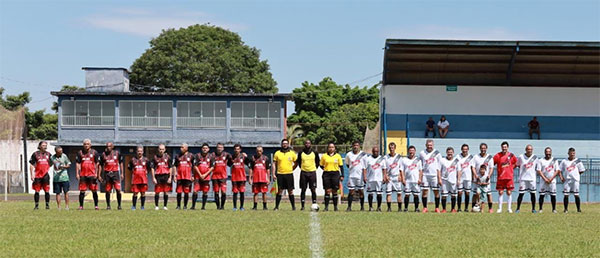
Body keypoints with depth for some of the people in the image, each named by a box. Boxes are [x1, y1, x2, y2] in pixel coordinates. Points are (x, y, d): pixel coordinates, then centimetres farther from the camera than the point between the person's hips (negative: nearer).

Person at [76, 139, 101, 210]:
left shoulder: (94, 152, 3)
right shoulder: (80, 153, 7)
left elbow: (97, 164, 4)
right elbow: (78, 164, 8)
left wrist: (97, 174, -2)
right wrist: (77, 173, 1)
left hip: (92, 174, -1)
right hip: (83, 175, 1)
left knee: (94, 191, 1)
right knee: (82, 191, 2)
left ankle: (96, 205, 8)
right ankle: (81, 206, 8)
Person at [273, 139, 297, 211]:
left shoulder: (292, 153, 5)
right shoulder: (277, 153, 5)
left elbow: (296, 163, 13)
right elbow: (274, 164, 7)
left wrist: (291, 169, 3)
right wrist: (274, 174, 0)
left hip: (289, 174, 0)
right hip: (280, 174, 0)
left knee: (290, 191, 1)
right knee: (279, 191, -1)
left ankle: (293, 206, 8)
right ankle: (276, 206, 4)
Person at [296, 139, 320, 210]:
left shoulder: (314, 153, 4)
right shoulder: (301, 153, 4)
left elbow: (317, 162, 15)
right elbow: (298, 162, 16)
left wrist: (314, 168, 6)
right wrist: (302, 168, 8)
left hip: (312, 172, 0)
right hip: (303, 173, 1)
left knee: (313, 189, -3)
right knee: (303, 189, 2)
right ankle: (302, 206, 6)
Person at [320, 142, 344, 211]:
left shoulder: (338, 156, 6)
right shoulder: (324, 156, 6)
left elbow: (341, 166, 7)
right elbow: (321, 165, 15)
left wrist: (342, 175, 2)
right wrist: (325, 169, -1)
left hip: (335, 174, 0)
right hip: (326, 174, 0)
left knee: (334, 191, 2)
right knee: (327, 191, -4)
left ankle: (335, 206, 9)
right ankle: (326, 207, -1)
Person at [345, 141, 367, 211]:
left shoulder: (363, 154, -2)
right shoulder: (349, 154, 5)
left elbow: (364, 167, -5)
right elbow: (347, 164, 21)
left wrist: (364, 176, -11)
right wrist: (351, 169, 9)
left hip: (360, 176, -2)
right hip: (351, 176, 2)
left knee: (361, 191, 4)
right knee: (351, 191, -1)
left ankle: (362, 207, 13)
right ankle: (349, 207, 3)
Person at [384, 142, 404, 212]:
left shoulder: (399, 157, 5)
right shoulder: (386, 157, 3)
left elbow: (401, 168, 8)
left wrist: (400, 176, -2)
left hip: (397, 177, 0)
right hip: (389, 177, 0)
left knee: (399, 193, -2)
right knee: (388, 193, -3)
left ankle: (400, 208, 5)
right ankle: (389, 207, 3)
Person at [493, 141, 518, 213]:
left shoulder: (511, 155, 2)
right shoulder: (498, 155, -2)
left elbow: (516, 163, 17)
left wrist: (511, 168, 8)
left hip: (509, 177, 1)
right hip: (500, 177, -1)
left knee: (509, 192, 3)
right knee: (500, 192, 2)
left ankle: (509, 208, 10)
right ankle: (499, 208, 7)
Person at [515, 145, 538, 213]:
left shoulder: (535, 158, 2)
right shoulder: (521, 157, -2)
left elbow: (536, 167, 14)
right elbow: (518, 165, 13)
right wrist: (524, 169, 5)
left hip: (532, 178, 1)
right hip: (523, 178, -1)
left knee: (533, 193, 3)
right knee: (521, 194, -2)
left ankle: (533, 209, 11)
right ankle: (518, 208, 5)